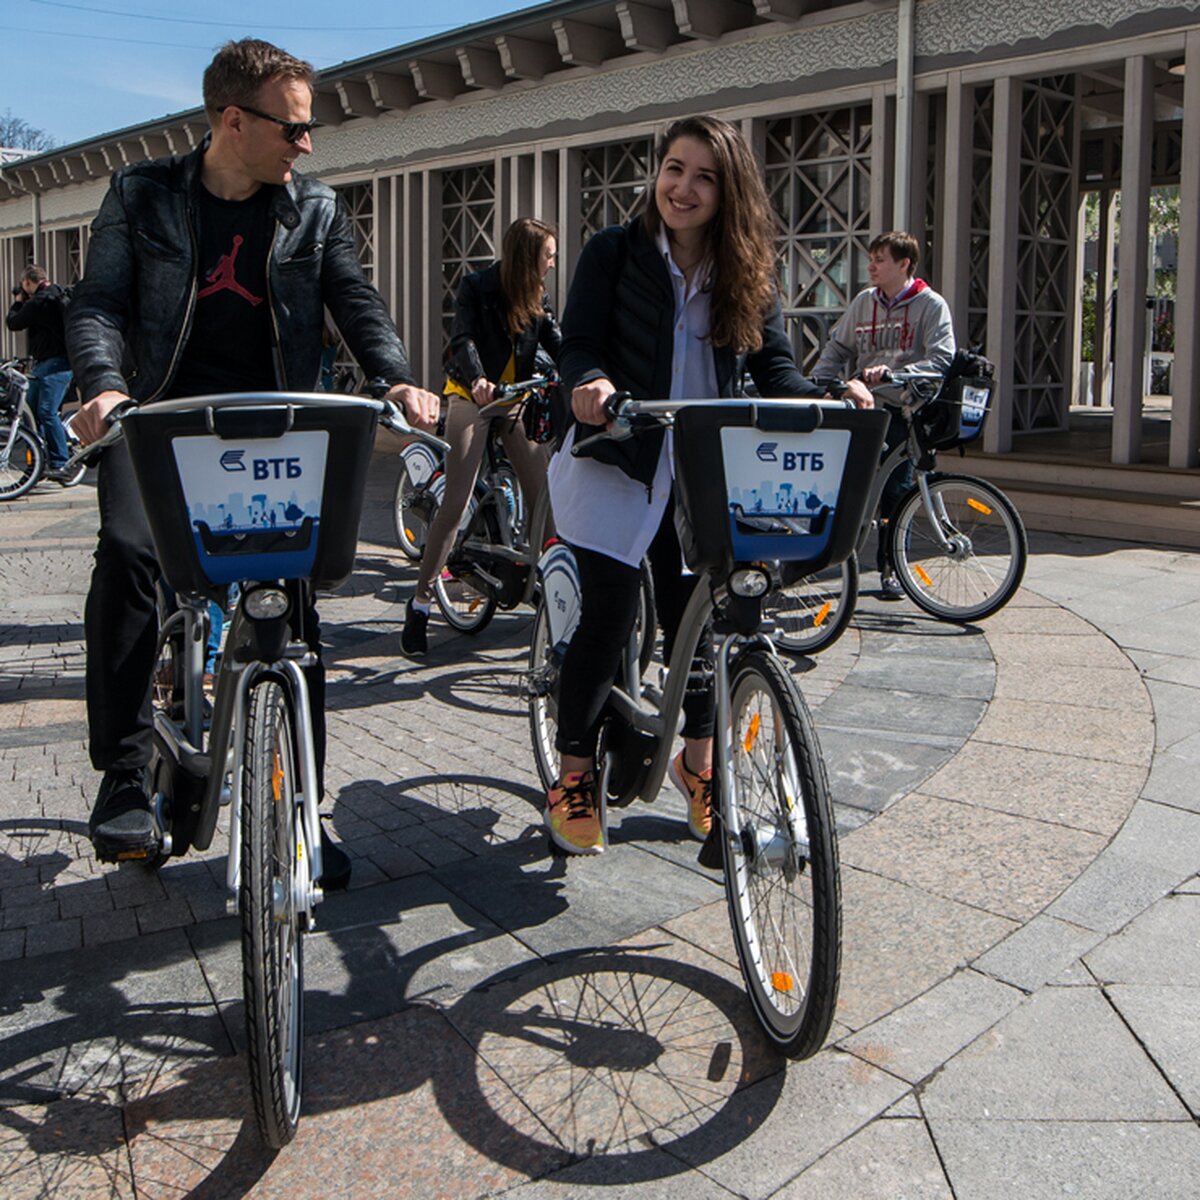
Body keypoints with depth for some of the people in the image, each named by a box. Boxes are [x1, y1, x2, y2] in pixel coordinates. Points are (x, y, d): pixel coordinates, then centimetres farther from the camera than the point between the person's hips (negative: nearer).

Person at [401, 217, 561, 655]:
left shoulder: (536, 296, 8)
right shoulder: (477, 286, -7)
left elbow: (556, 342, -2)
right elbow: (463, 338, -19)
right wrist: (476, 379, -39)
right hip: (473, 398, -5)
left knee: (543, 495, -2)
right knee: (456, 501, -10)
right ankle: (421, 599, -3)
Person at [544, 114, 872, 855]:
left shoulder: (751, 273, 6)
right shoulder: (615, 252, -2)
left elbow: (773, 367, 2)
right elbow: (578, 346, -8)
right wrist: (590, 382, -31)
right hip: (617, 464, -2)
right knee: (610, 615, -5)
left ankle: (698, 761, 30)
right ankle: (574, 773, 15)